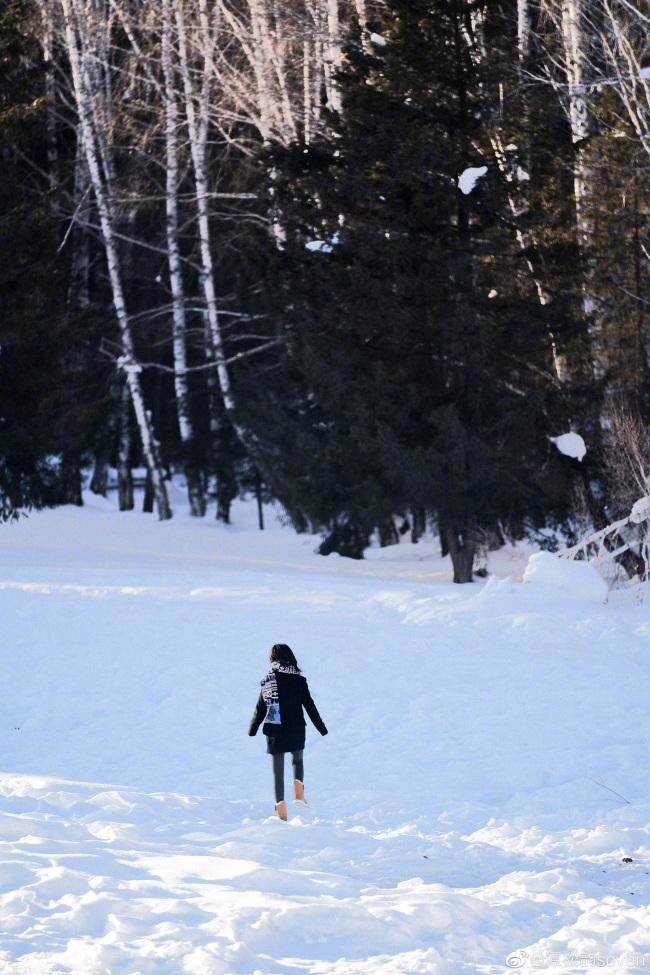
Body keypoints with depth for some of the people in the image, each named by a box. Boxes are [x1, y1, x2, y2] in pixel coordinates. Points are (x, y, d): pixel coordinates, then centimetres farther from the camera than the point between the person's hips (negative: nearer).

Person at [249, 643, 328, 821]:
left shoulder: (269, 679, -4)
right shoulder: (299, 680, -4)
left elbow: (261, 708, 0)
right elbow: (309, 705, -1)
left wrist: (252, 729, 15)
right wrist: (321, 728, 9)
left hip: (275, 731, -1)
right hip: (296, 731, 1)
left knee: (278, 770, 7)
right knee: (297, 760, 24)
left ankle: (281, 811, 3)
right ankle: (298, 793, -2)